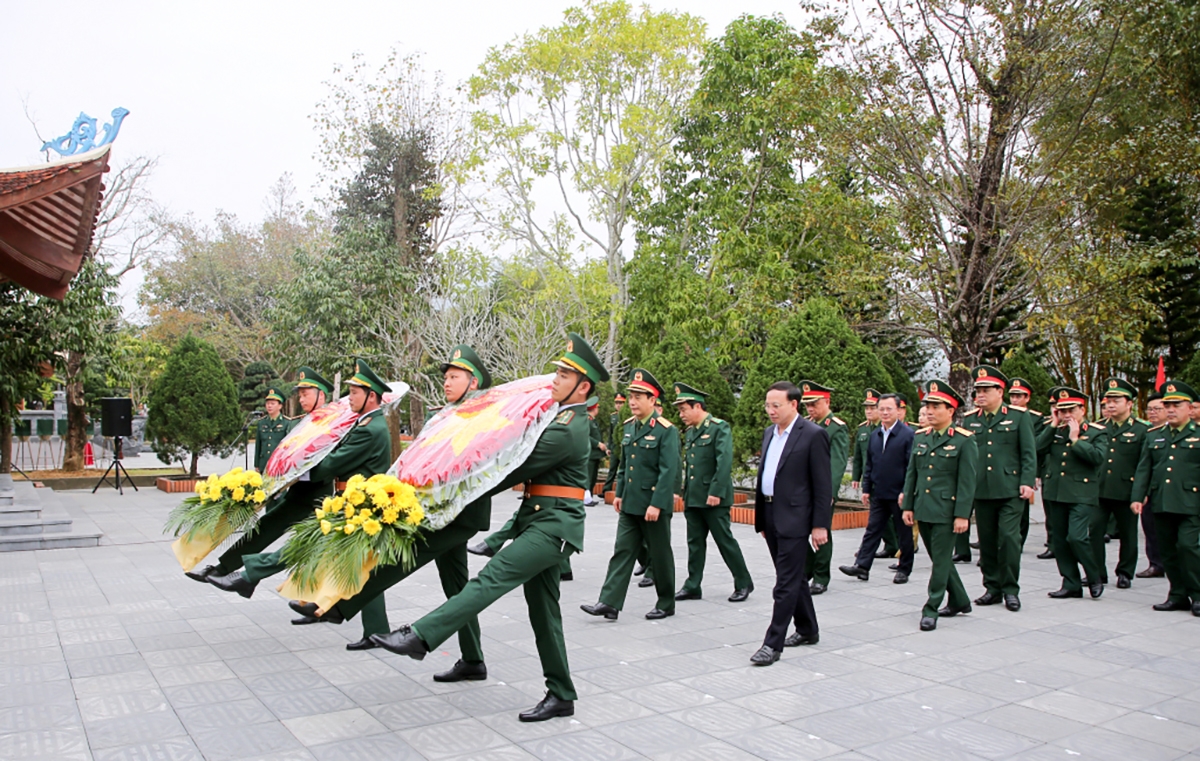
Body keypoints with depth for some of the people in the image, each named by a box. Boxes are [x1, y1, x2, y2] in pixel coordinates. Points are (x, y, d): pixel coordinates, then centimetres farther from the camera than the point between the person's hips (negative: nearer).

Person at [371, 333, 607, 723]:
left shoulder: (567, 430, -16)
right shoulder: (567, 419, 17)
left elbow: (520, 468, -16)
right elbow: (530, 465, 19)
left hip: (553, 525, -11)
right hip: (543, 521, 11)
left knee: (492, 577, -19)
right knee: (543, 610, 11)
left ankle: (420, 637, -23)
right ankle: (561, 694, 19)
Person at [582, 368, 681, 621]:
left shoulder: (666, 430, -13)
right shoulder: (629, 426, 8)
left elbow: (669, 471, -18)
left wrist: (657, 505, -22)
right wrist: (619, 493, 13)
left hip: (654, 505, -6)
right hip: (630, 504, 6)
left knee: (660, 555, 7)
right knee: (622, 551, 4)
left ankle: (666, 604, 23)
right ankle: (609, 603, 4)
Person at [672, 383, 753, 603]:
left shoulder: (720, 428, -10)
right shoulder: (690, 432, 14)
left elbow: (724, 462, -18)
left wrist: (716, 492, -23)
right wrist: (685, 492, 13)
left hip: (713, 499, -7)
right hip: (693, 498, 7)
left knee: (725, 540, 1)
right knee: (695, 542, 11)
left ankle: (743, 583, 15)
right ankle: (693, 586, 17)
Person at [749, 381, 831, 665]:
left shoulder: (814, 434, -10)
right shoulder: (769, 433, 13)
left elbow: (823, 484, -11)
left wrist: (820, 525, -14)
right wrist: (761, 518, 16)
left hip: (794, 517, -8)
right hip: (770, 515, 8)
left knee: (786, 582, -5)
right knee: (794, 577, 18)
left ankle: (773, 644, 0)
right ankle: (807, 630, 32)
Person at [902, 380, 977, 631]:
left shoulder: (964, 440, -8)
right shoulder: (920, 437, 9)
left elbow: (968, 481, -11)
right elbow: (911, 474, 12)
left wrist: (962, 515, -15)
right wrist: (907, 505, 8)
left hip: (946, 512, -6)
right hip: (923, 510, 6)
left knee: (941, 561, -1)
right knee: (939, 559, 16)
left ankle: (931, 609, 8)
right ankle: (960, 601, 32)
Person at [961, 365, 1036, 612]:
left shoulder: (1019, 416, 2)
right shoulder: (969, 420, 10)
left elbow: (1029, 453, 0)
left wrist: (1027, 482, -9)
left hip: (1010, 490, -3)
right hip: (981, 491, 3)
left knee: (1009, 538, -6)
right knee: (986, 541, 8)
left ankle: (1011, 590, 8)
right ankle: (993, 588, 19)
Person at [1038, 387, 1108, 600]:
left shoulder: (1097, 432, 0)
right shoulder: (1055, 430, 11)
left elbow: (1098, 456, -17)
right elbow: (1038, 447, -5)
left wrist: (1075, 439, -14)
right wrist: (1053, 425, -5)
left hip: (1081, 494, -5)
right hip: (1054, 492, 5)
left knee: (1076, 537, -14)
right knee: (1060, 540, 8)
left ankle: (1095, 577, 9)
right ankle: (1071, 584, 18)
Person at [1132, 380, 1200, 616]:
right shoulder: (1153, 436, 14)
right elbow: (1143, 469, 10)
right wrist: (1138, 497, 1)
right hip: (1160, 503, 4)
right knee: (1168, 551, 8)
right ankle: (1178, 595, 18)